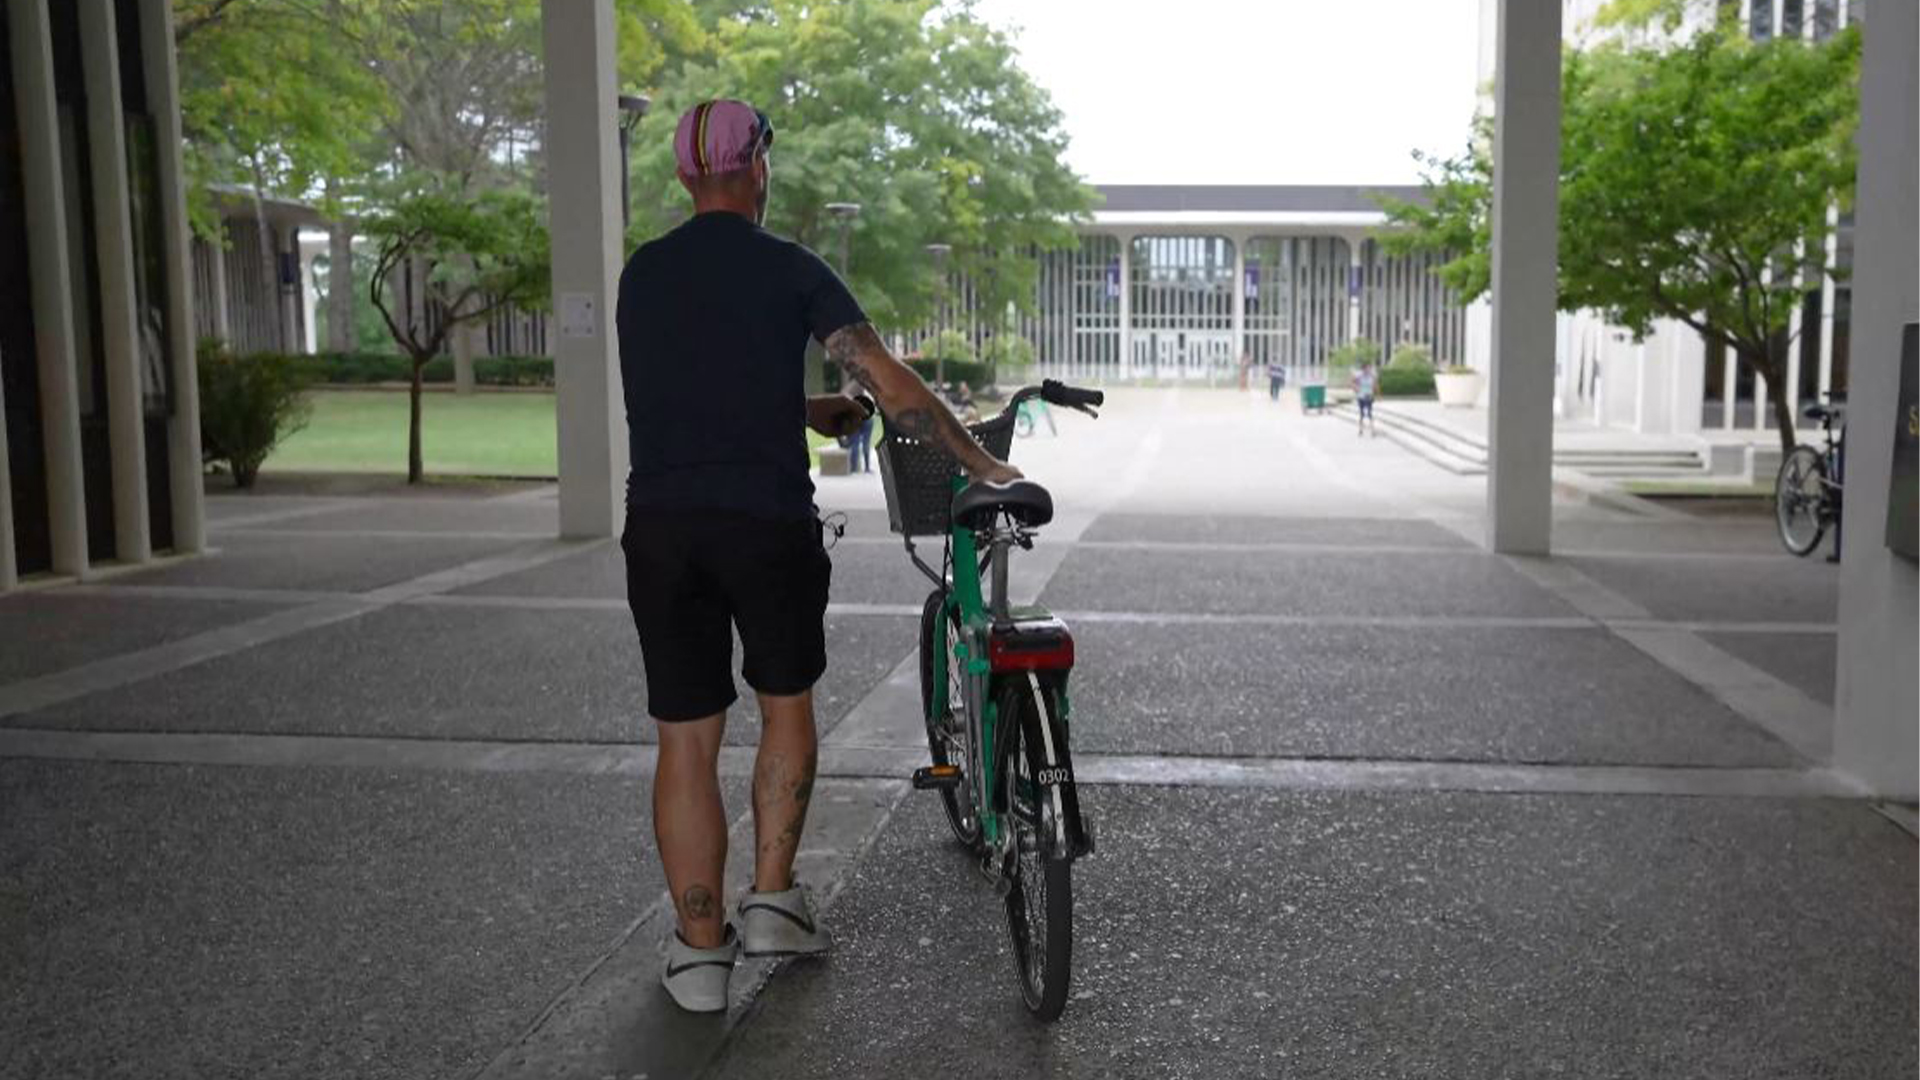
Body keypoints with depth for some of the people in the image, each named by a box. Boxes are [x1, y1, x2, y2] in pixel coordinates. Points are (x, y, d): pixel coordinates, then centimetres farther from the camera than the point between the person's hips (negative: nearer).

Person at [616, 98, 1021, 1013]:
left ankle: (701, 948, 13)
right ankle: (772, 897, 19)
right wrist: (983, 465, -1)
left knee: (686, 737, 7)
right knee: (786, 704, 20)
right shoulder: (790, 269, -1)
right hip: (770, 523, -2)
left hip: (661, 526, 3)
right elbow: (892, 386, -8)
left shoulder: (642, 274, 11)